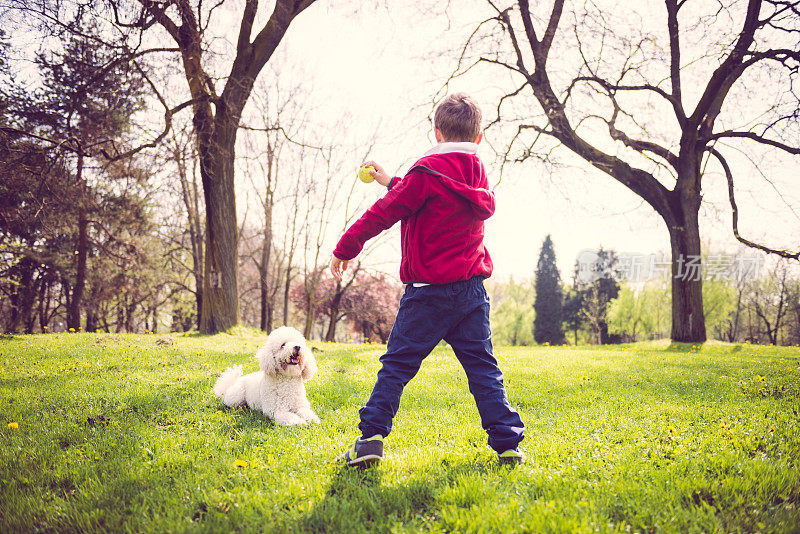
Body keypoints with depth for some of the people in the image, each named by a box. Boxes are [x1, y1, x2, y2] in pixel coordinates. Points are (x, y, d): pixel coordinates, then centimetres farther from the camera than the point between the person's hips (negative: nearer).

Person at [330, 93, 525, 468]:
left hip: (430, 291, -5)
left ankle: (371, 437, 1)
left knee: (397, 363, 2)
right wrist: (390, 181, 32)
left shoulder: (427, 171, -10)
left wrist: (345, 248, -1)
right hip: (472, 290, 6)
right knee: (483, 368, 9)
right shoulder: (477, 176, 13)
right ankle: (508, 442, 7)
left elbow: (386, 212, -10)